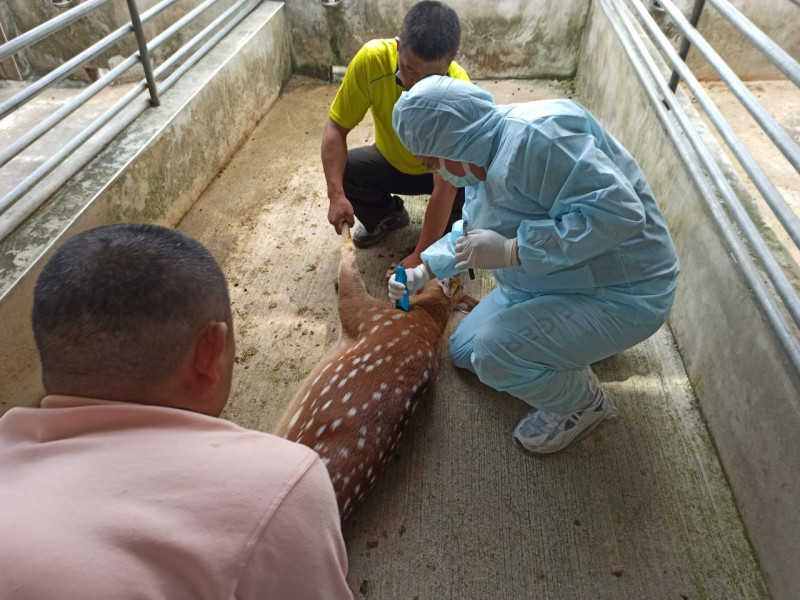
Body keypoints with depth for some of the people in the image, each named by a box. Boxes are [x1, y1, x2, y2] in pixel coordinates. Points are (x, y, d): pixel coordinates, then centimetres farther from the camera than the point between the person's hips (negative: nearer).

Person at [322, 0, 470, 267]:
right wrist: (336, 194, -37)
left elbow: (445, 186, -36)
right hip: (392, 161, 3)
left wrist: (420, 256, -37)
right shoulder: (371, 59, -31)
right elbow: (336, 128, -22)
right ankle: (387, 216, 9)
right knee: (341, 170, -23)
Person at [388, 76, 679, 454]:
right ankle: (586, 338, 22)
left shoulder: (533, 137, -29)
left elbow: (619, 211, -37)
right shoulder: (488, 156, 4)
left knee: (494, 352, -29)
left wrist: (509, 250, -34)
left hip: (622, 295, -10)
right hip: (548, 284, 10)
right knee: (464, 351, 15)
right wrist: (424, 271, 9)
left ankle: (583, 403, 2)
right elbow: (473, 229, 19)